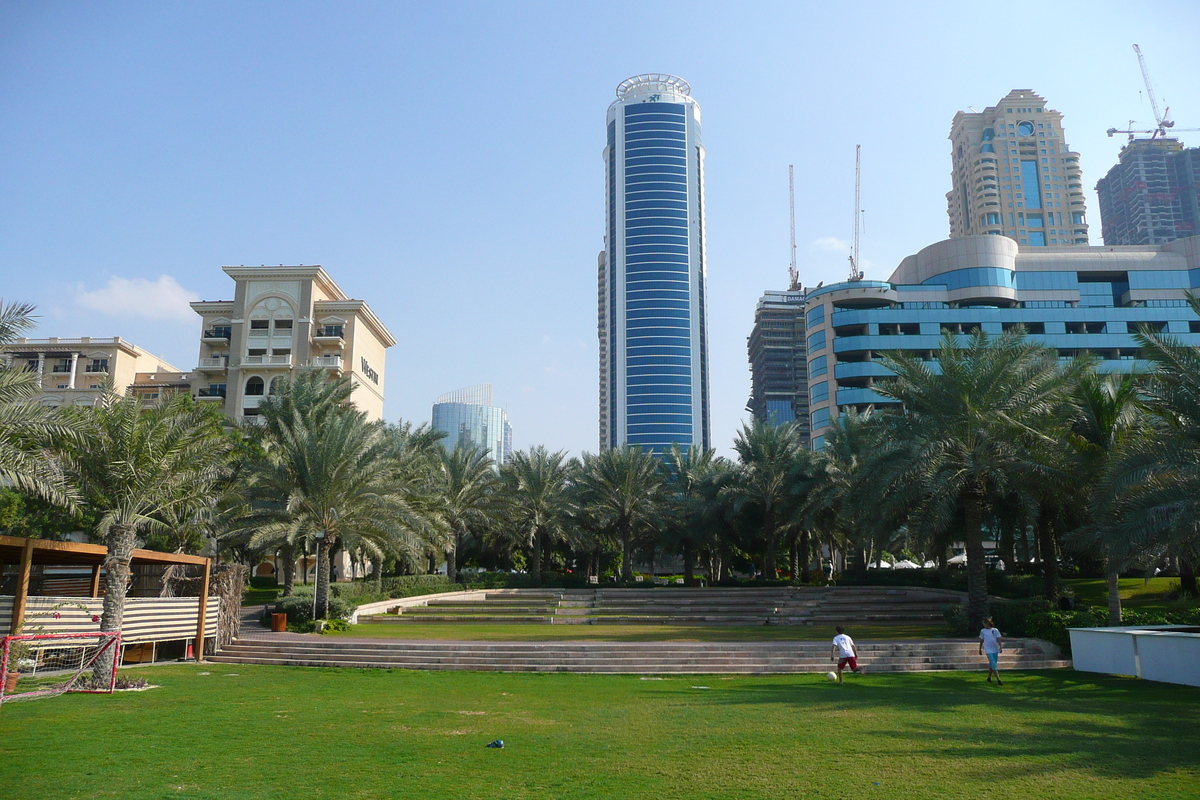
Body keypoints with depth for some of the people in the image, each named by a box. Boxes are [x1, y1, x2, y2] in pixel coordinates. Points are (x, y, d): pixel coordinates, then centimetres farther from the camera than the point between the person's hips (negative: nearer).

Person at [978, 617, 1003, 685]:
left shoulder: (995, 630, 2)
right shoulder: (983, 631, 3)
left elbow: (998, 639, 1)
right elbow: (981, 641, 11)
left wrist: (1000, 647, -12)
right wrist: (980, 649, 14)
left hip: (995, 649, 2)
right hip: (988, 650, -2)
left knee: (992, 665, 11)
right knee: (994, 665, -12)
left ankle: (989, 677, 30)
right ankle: (998, 680, -14)